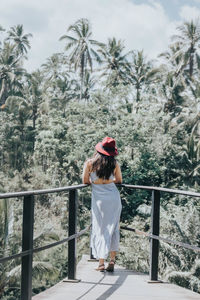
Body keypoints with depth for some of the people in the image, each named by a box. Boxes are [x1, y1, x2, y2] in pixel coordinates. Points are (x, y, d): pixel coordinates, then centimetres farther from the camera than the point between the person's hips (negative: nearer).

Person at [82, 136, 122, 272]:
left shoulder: (89, 163, -6)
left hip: (99, 199, -1)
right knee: (113, 228, 12)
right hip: (114, 197, 2)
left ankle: (101, 262, 4)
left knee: (100, 229, 6)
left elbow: (85, 181, 4)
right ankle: (112, 259, 12)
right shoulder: (115, 163, -2)